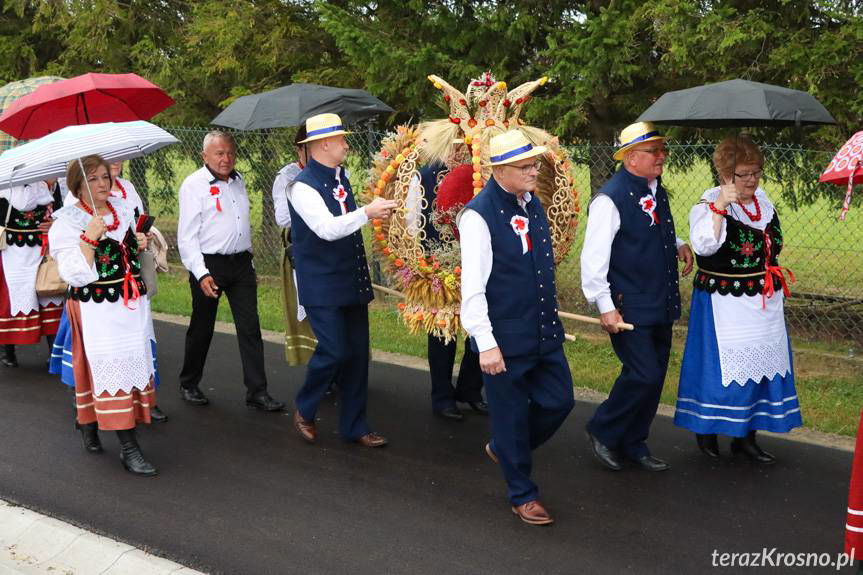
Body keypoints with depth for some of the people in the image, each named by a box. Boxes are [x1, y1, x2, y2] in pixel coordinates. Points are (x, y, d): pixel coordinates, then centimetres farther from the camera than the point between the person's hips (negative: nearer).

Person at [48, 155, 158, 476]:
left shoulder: (123, 211, 10)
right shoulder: (68, 221, -9)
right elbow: (74, 274, -18)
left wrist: (139, 245, 7)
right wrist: (90, 237, -26)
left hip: (131, 303, 7)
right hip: (96, 309, -7)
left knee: (134, 362, 10)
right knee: (113, 367, -9)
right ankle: (128, 449, -6)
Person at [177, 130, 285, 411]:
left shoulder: (238, 182, 12)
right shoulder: (193, 185, -9)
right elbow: (187, 235, -12)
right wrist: (201, 274, -19)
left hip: (241, 262, 5)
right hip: (209, 264, -5)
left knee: (250, 328, 0)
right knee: (202, 328, 7)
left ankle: (257, 392, 3)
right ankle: (189, 385, 26)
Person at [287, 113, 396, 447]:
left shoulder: (339, 178, 11)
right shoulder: (303, 186, -14)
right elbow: (327, 229, -27)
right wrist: (367, 213, -33)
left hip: (352, 283, 8)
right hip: (322, 287, -8)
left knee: (358, 354, 8)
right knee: (334, 351, -10)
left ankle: (354, 426, 19)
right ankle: (304, 412, 16)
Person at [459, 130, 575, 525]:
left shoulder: (533, 204, 7)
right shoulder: (479, 215, -17)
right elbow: (472, 286, -19)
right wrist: (486, 343, -20)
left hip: (545, 332, 7)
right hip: (505, 338, -7)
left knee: (559, 401, 12)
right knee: (511, 415, 7)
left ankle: (504, 448, 37)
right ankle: (522, 496, 26)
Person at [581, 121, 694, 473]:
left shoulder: (656, 190, 10)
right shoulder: (610, 199, -17)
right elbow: (593, 257, -18)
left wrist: (677, 245, 7)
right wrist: (605, 307, -19)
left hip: (661, 305, 8)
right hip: (629, 308, -8)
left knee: (654, 376, 13)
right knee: (643, 375, -9)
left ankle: (633, 445, 28)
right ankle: (602, 431, 13)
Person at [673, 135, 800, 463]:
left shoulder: (762, 199, 9)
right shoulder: (708, 205, -13)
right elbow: (704, 245, -32)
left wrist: (774, 282, 22)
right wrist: (720, 206, -39)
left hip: (764, 301, 7)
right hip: (724, 304, -7)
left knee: (761, 363, 10)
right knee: (722, 364, -2)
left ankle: (746, 437, 21)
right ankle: (706, 429, 19)